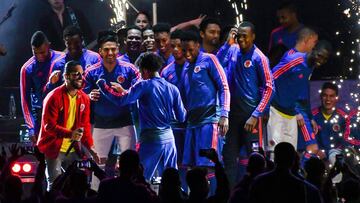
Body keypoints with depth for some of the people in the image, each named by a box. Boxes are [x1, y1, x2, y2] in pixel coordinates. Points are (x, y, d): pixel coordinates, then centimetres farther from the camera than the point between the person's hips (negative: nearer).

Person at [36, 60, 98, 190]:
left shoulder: (84, 98, 6)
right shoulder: (54, 97, -14)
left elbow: (85, 125, 9)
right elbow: (49, 126, -18)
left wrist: (90, 147, -3)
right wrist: (70, 134, -31)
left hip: (73, 149, 6)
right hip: (53, 149, -6)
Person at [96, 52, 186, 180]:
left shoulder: (144, 86, -7)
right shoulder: (173, 89, 6)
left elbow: (121, 101, -14)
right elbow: (181, 117, 9)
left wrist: (102, 85, -1)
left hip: (151, 139, -5)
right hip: (168, 138, 5)